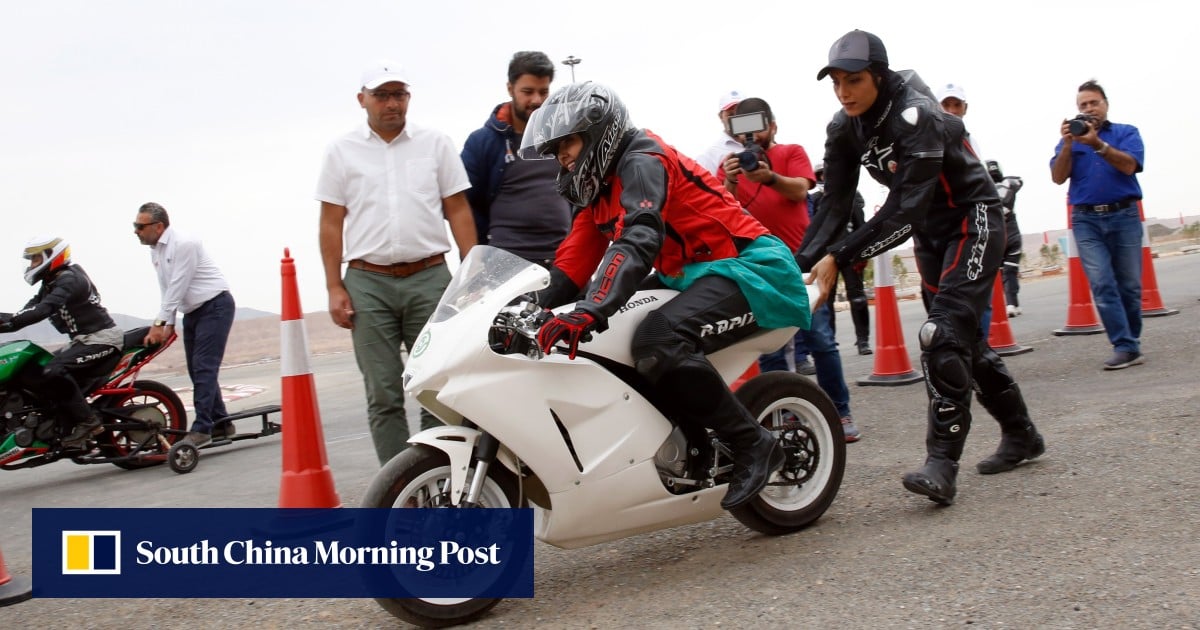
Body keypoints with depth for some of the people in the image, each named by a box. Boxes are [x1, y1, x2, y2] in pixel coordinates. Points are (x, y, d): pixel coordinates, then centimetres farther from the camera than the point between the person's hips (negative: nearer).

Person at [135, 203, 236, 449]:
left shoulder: (183, 244, -18)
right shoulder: (155, 250, 10)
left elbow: (177, 287, -21)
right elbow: (167, 289, 12)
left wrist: (159, 323, -20)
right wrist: (168, 324, 3)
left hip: (215, 305, -9)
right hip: (192, 311, 9)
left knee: (204, 367, -15)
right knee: (197, 369, 8)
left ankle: (201, 428, -16)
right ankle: (220, 423, 16)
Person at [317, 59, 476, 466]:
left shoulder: (435, 143, 9)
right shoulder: (342, 151, 9)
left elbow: (458, 211, 8)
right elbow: (331, 223, 8)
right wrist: (334, 288, 0)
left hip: (429, 279, 0)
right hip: (367, 283, 0)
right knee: (383, 395, 2)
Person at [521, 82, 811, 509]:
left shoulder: (641, 162, -14)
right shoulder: (600, 185, 16)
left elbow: (638, 242, -32)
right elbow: (575, 261, 11)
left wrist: (588, 313, -45)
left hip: (746, 267, -11)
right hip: (691, 278, 11)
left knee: (656, 343, -34)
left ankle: (752, 443, -20)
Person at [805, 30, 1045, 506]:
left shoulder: (917, 117, -28)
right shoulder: (843, 129, -6)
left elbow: (904, 212, -35)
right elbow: (834, 203, -10)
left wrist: (839, 257, -40)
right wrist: (802, 263, -24)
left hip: (972, 219, -8)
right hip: (930, 231, 8)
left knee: (944, 334, -21)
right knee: (965, 338, 13)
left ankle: (941, 464, -22)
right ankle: (1020, 435, 30)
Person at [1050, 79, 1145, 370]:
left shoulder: (1127, 133, 8)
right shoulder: (1071, 140, 13)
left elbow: (1129, 165, -10)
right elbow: (1058, 178, 1)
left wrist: (1097, 144, -22)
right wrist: (1067, 144, -12)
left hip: (1124, 216, -1)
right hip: (1086, 221, 1)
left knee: (1129, 286, 3)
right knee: (1102, 286, -11)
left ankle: (1131, 342, 17)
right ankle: (1126, 348, -13)